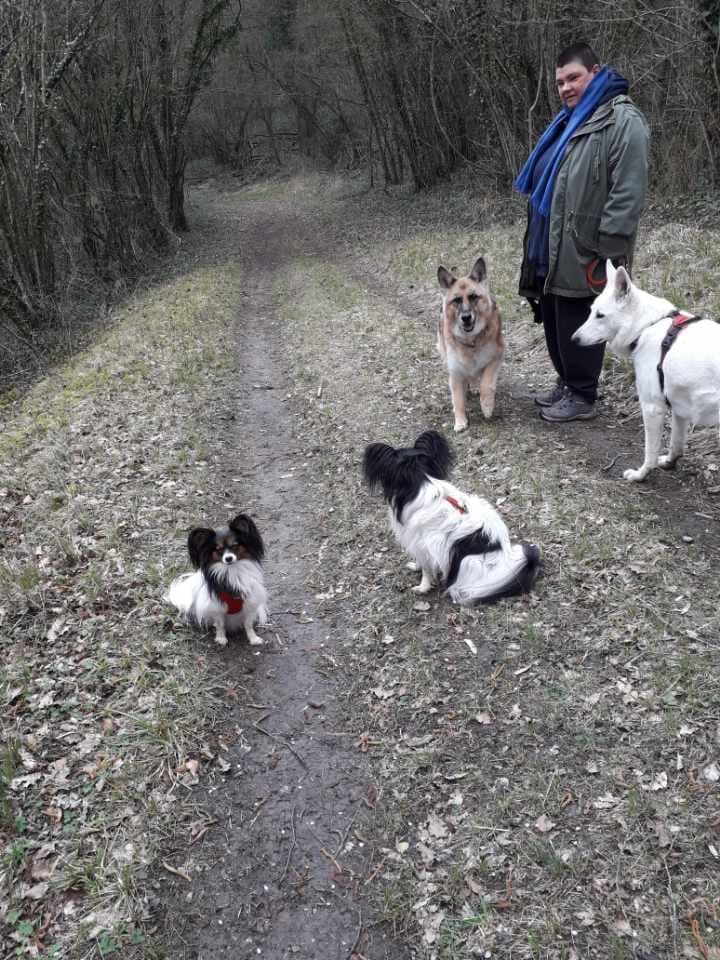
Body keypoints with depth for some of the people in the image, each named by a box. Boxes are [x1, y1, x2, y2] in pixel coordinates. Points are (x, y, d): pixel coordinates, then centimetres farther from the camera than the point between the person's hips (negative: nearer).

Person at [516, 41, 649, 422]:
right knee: (553, 320, 16)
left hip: (582, 253, -9)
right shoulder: (571, 120, 18)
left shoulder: (622, 120, -12)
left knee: (577, 326, 0)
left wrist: (606, 252, -22)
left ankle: (582, 397, 14)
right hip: (553, 248, 9)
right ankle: (567, 382, 32)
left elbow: (628, 194, -19)